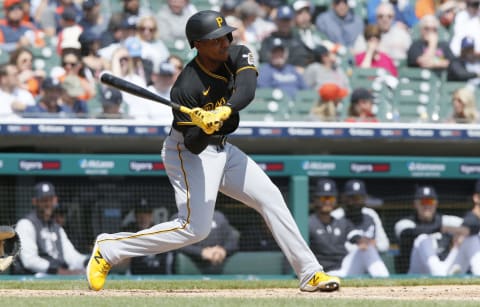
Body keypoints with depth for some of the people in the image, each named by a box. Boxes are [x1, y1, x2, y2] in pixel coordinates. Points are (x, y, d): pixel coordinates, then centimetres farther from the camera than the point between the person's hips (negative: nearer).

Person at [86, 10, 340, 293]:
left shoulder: (238, 56, -8)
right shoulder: (187, 88, -25)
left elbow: (246, 90, -29)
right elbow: (193, 146, -22)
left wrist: (225, 111, -47)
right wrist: (203, 128, -44)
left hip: (222, 150, 7)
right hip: (189, 153, -7)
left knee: (271, 198, 2)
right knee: (195, 228, -18)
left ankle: (310, 273, 6)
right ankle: (108, 249, -10)